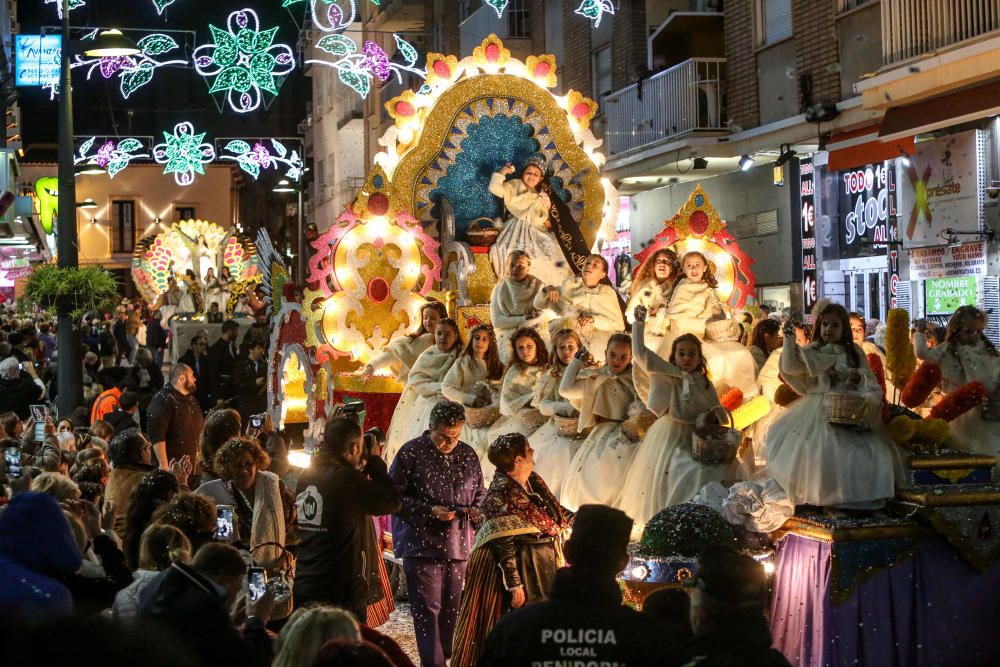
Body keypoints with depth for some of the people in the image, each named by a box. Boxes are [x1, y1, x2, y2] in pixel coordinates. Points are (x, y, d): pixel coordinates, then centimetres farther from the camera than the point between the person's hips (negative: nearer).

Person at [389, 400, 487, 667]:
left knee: (450, 611, 12)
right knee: (428, 611, -5)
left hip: (457, 546, 5)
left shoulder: (468, 455, 10)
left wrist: (477, 510, -1)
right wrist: (430, 511, -18)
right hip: (422, 545, -5)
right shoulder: (411, 453, -6)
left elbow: (479, 493, 22)